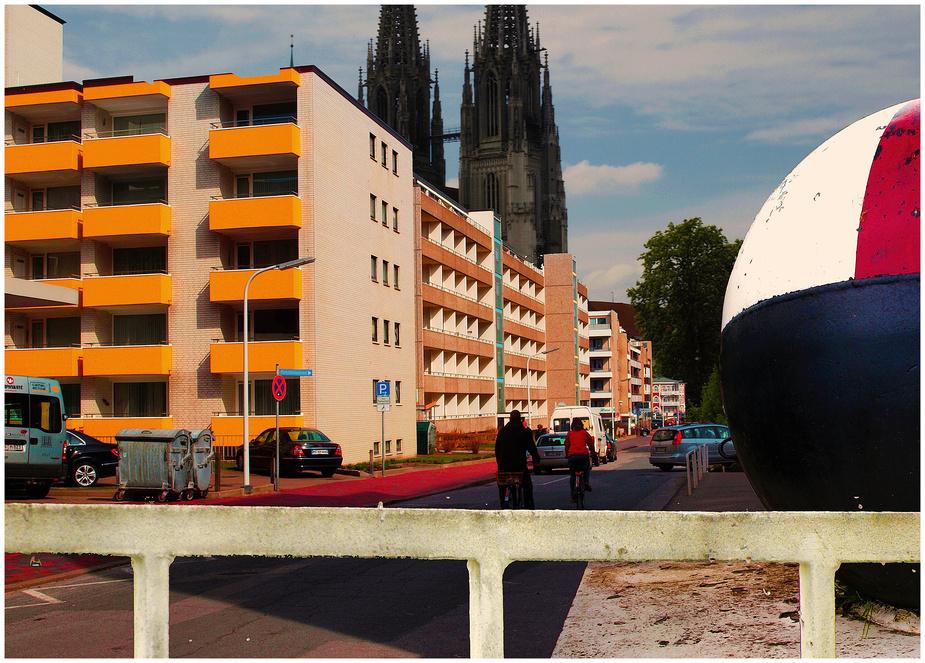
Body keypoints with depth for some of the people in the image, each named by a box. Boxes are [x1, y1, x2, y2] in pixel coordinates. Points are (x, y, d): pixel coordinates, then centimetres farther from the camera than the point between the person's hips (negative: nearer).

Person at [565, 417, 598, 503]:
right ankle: (586, 481, 10)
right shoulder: (585, 433, 18)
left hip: (572, 456, 0)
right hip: (584, 456, 0)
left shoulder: (569, 434, 18)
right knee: (587, 468, 34)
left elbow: (567, 447, 23)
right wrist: (594, 456, 36)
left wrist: (567, 456, 39)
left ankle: (573, 496, 13)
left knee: (572, 476, 16)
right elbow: (591, 446, 24)